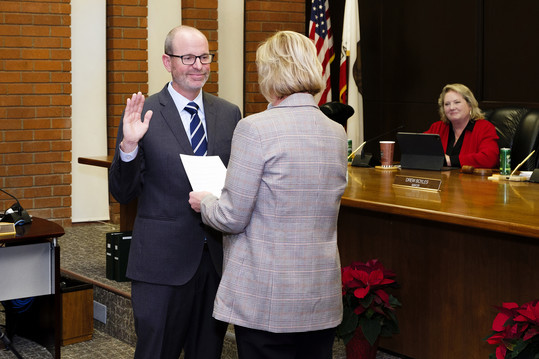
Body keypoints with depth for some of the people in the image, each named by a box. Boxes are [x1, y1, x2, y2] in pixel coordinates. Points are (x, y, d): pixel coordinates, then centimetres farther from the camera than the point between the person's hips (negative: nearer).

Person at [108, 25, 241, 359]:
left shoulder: (229, 114, 7)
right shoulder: (144, 114, -5)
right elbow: (123, 193, -5)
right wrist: (128, 146, -22)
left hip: (218, 257, 4)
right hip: (163, 260, -3)